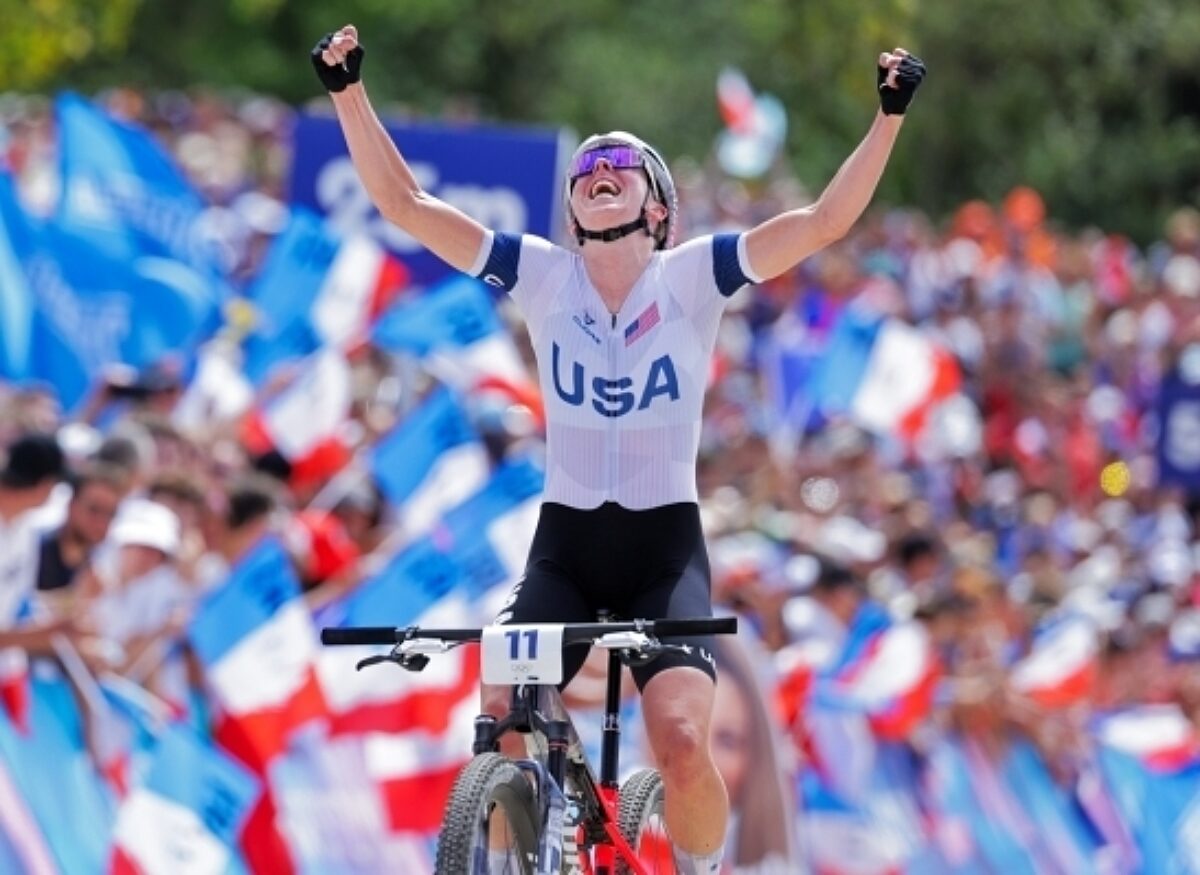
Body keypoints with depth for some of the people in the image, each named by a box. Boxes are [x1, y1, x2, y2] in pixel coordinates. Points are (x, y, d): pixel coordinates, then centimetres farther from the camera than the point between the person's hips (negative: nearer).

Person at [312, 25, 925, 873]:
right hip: (565, 544, 2)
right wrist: (349, 91, -13)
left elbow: (826, 221, -12)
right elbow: (405, 202, -4)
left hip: (666, 548, -2)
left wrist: (889, 116, -22)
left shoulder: (693, 277, -3)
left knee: (680, 741, -21)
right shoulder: (542, 275, 1)